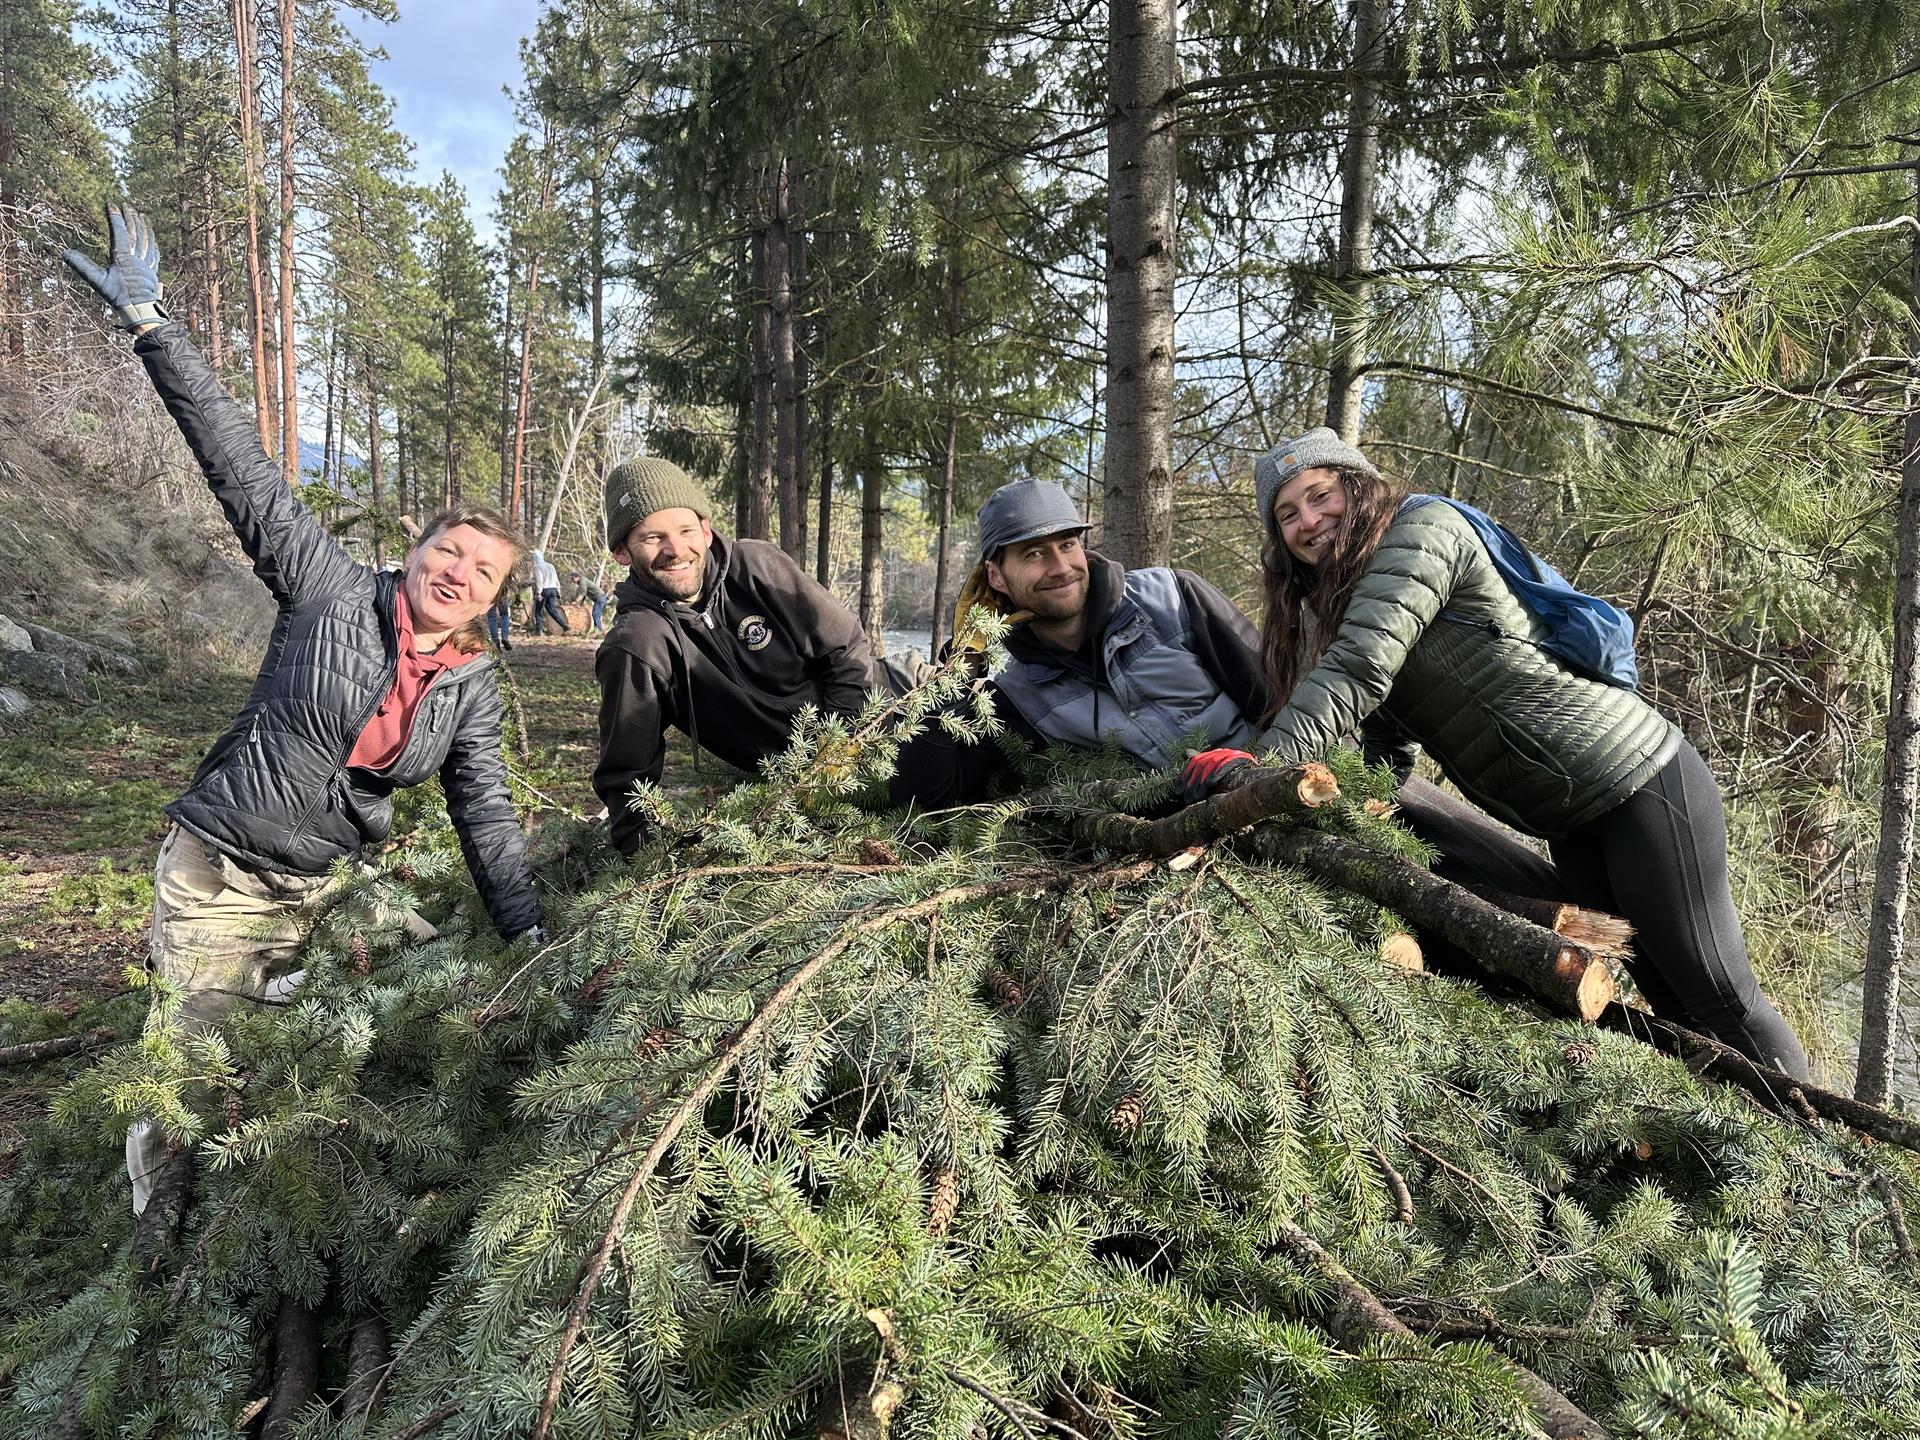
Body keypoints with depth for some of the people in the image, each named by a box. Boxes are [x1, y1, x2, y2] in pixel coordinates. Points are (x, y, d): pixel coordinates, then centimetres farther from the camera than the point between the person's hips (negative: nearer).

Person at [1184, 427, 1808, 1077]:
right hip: (1571, 822, 8)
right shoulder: (1333, 609, 13)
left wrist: (1268, 758, -36)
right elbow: (1388, 752, 10)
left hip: (1637, 776, -8)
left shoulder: (1423, 528, -12)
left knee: (1717, 996, -1)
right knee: (1665, 997, 13)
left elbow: (1361, 666, -28)